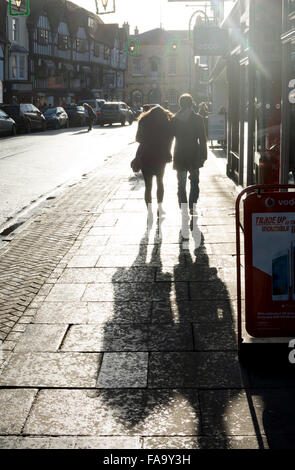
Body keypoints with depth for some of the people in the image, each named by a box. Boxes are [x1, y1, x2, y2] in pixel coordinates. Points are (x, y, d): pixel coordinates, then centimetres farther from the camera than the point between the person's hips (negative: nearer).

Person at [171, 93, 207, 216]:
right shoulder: (198, 119, -7)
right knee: (194, 182, 15)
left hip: (179, 156, 1)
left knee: (181, 184, 11)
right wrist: (203, 155, 0)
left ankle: (183, 208, 9)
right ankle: (192, 207, 6)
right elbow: (202, 139, -6)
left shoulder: (174, 119, -3)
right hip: (194, 155, -1)